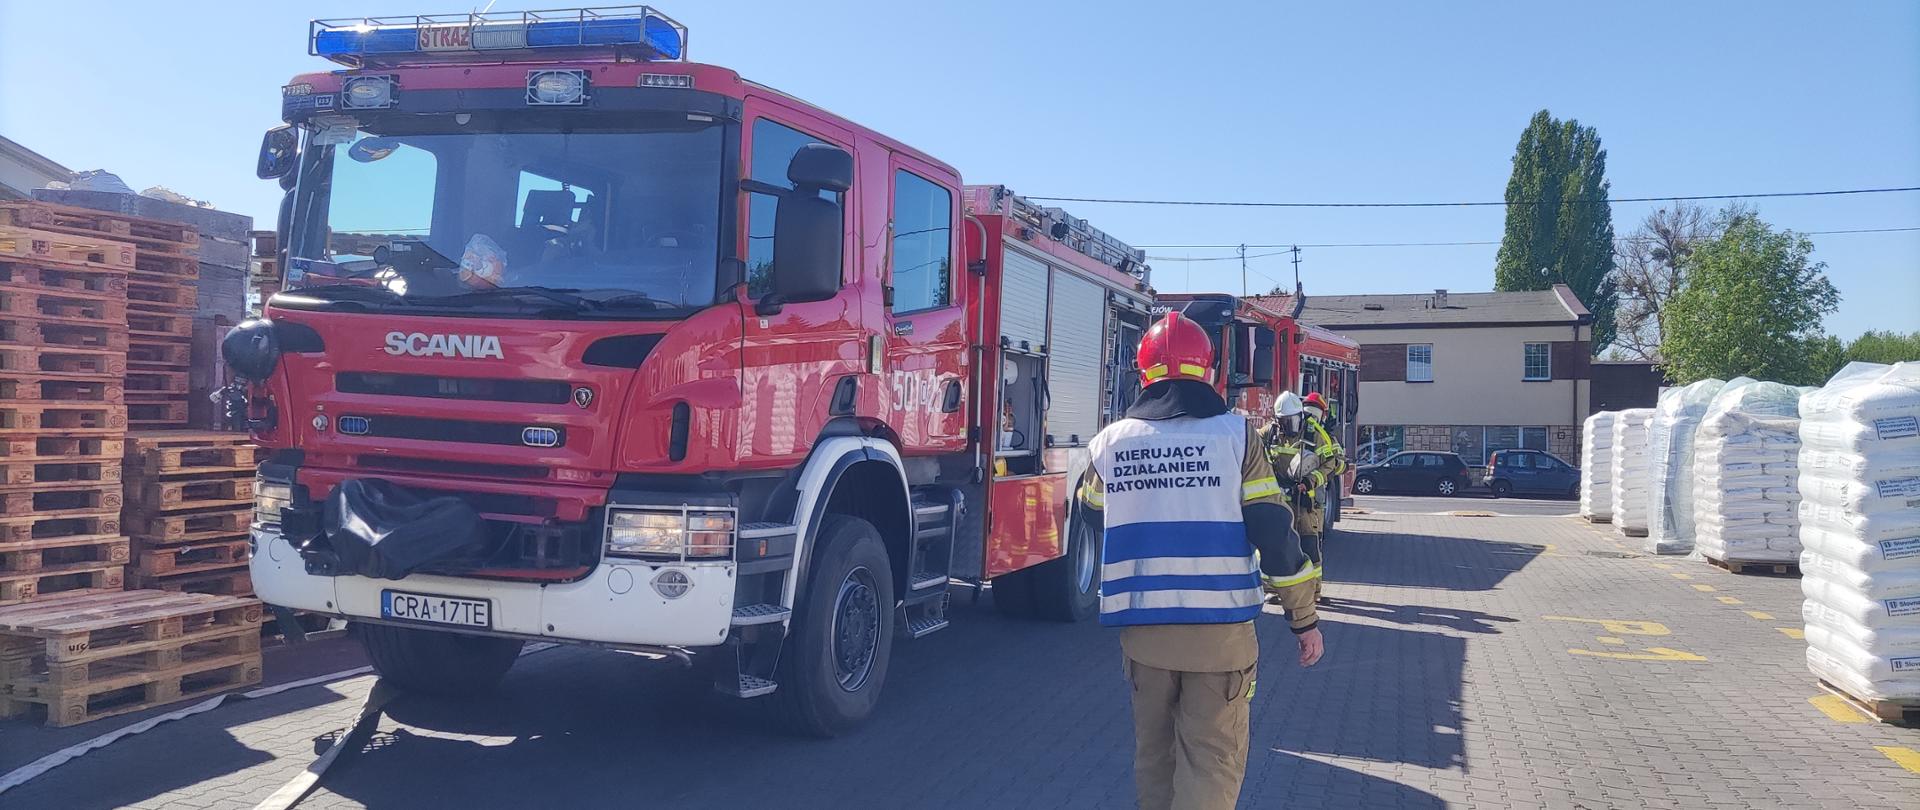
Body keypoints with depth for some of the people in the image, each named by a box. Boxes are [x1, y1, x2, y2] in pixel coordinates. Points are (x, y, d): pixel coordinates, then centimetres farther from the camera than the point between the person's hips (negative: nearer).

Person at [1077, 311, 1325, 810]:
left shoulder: (1110, 441, 3)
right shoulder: (1234, 434, -5)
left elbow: (1095, 523, 17)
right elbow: (1274, 533, -6)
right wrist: (1305, 619, 3)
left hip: (1141, 627, 3)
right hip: (1219, 627, -3)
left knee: (1153, 753, 18)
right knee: (1213, 760, 3)